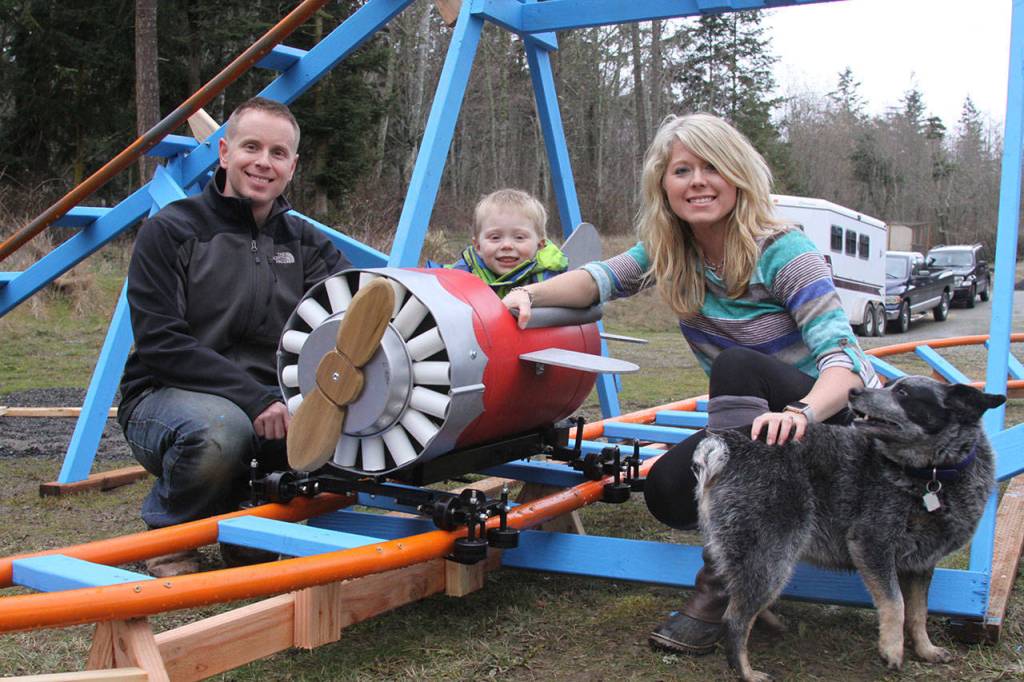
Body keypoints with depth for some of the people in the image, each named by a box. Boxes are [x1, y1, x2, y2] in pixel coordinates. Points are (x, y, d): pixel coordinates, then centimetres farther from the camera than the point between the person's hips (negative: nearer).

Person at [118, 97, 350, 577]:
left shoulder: (304, 243, 11)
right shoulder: (170, 231, -4)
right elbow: (160, 343, -14)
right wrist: (253, 397, -23)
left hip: (270, 404, 4)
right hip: (165, 397, -4)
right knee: (219, 428, -38)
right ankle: (167, 535, -3)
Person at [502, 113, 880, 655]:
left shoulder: (784, 254, -20)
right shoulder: (669, 254, -2)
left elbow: (841, 359, -28)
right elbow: (600, 279, -6)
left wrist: (800, 412, -50)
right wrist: (530, 293, -27)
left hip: (840, 414, -4)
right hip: (762, 429, 5)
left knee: (736, 365, -34)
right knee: (667, 491, -23)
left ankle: (720, 588, -29)